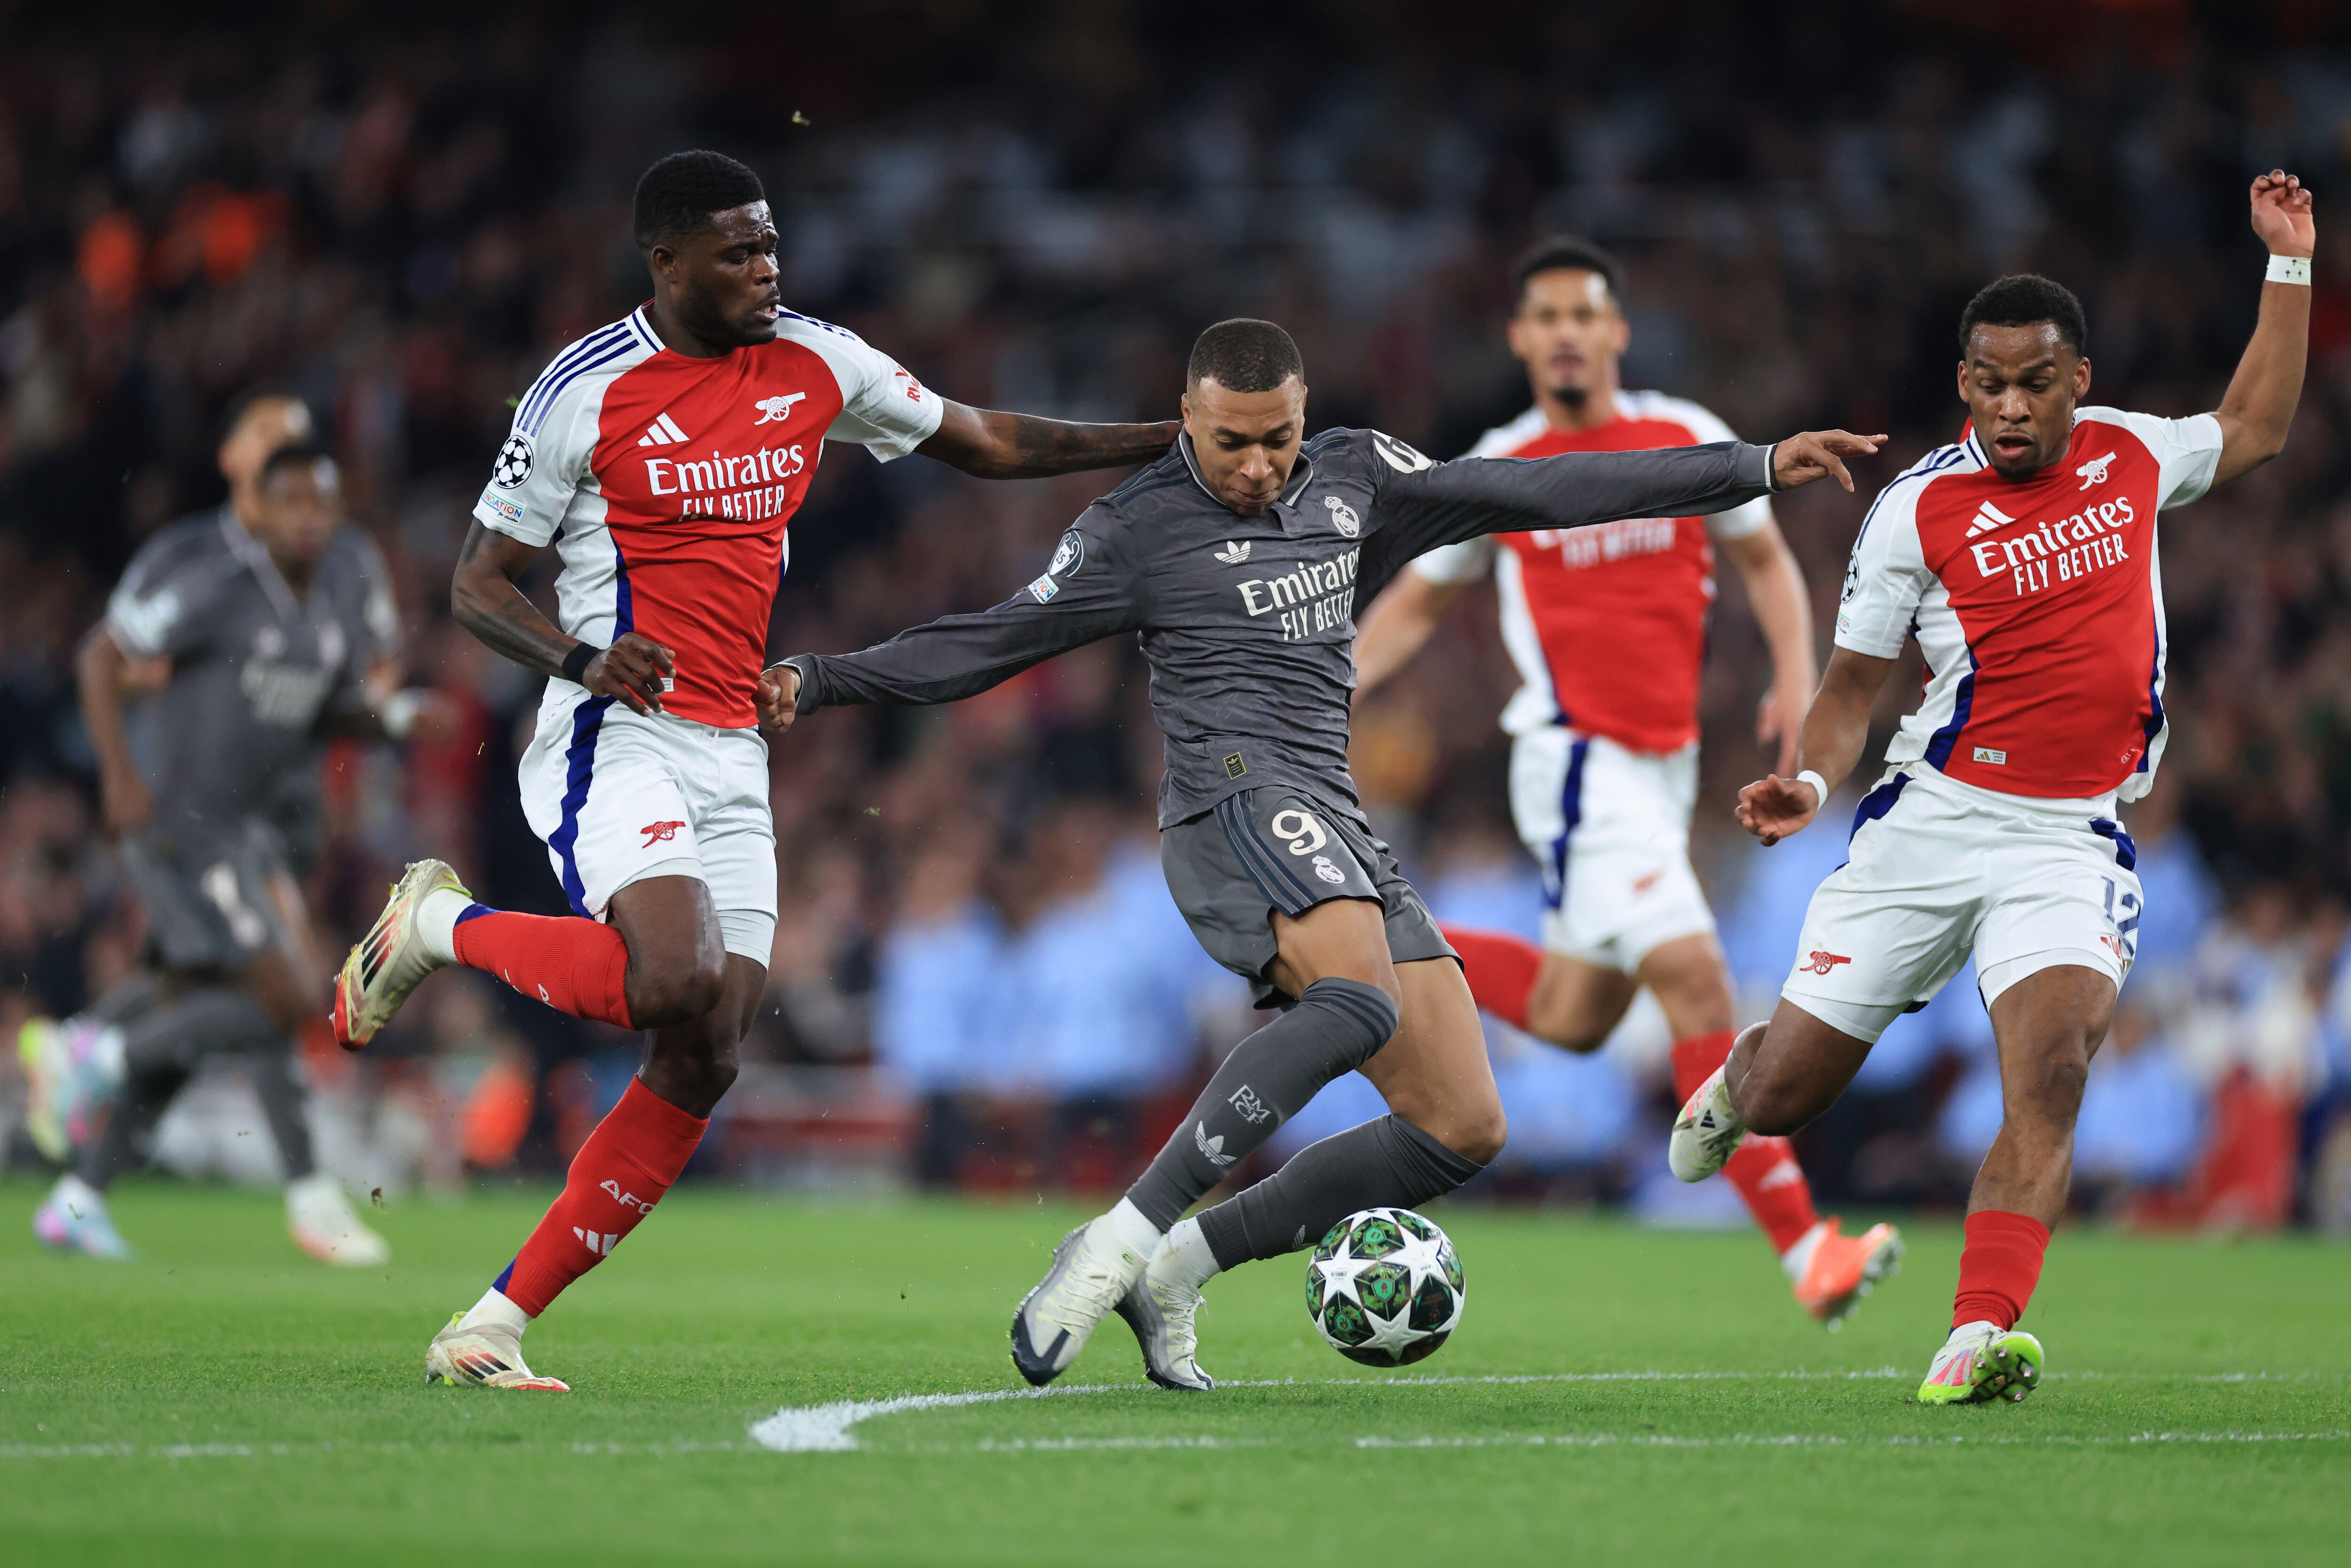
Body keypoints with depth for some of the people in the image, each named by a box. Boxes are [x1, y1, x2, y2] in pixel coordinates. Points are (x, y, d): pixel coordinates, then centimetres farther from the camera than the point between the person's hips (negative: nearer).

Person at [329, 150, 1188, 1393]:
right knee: (676, 985, -30)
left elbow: (986, 445, 20)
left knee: (702, 1066, -4)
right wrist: (582, 660, -22)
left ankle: (492, 1328, 1)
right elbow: (476, 584, -2)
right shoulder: (588, 392, -6)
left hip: (732, 759, 6)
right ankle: (444, 927, -2)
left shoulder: (815, 367, 9)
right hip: (616, 738, -6)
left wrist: (1171, 441, 12)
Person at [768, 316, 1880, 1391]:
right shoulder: (1137, 529, 2)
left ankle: (1178, 1266, 3)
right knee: (1361, 1002, -37)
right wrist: (820, 682, -8)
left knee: (1465, 1130, -2)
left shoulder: (1352, 480, 16)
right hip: (1236, 802, -7)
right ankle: (1116, 1244, -37)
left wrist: (1756, 470, 18)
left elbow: (1545, 491, 18)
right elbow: (986, 645, 4)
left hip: (1338, 828, 7)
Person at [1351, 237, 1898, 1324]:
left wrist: (1795, 674, -1)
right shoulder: (1496, 473, -2)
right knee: (1696, 981, -18)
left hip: (1662, 765, 5)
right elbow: (1416, 604, 12)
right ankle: (1803, 1246, -20)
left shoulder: (1689, 440, 4)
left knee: (1572, 1018, 9)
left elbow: (1765, 561, 15)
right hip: (1576, 760, -5)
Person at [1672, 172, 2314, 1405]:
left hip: (2071, 839, 1)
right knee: (1785, 1096, 4)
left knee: (2051, 1069, -25)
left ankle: (1978, 1339, -31)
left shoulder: (2129, 456, 6)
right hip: (1932, 821, -1)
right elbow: (1853, 684, 2)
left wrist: (2288, 263, 21)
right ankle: (1741, 1075, 43)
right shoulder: (1917, 511, -5)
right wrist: (1808, 781, -17)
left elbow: (2254, 432, 26)